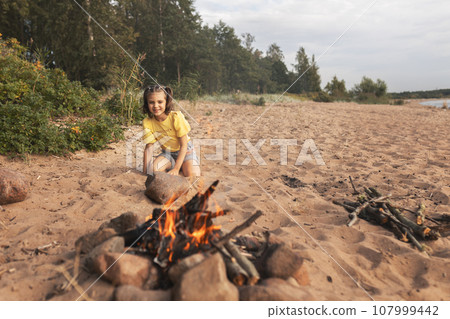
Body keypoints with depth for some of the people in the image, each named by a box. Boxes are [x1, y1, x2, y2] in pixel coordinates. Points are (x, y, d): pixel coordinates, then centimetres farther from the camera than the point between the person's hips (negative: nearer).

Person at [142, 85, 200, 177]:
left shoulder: (176, 117, -24)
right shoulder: (147, 122, -16)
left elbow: (183, 146, -19)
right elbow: (149, 148, -13)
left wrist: (176, 169, -25)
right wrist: (145, 172, -21)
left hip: (185, 150, -2)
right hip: (167, 153, 2)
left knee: (193, 176, -25)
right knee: (153, 169, -27)